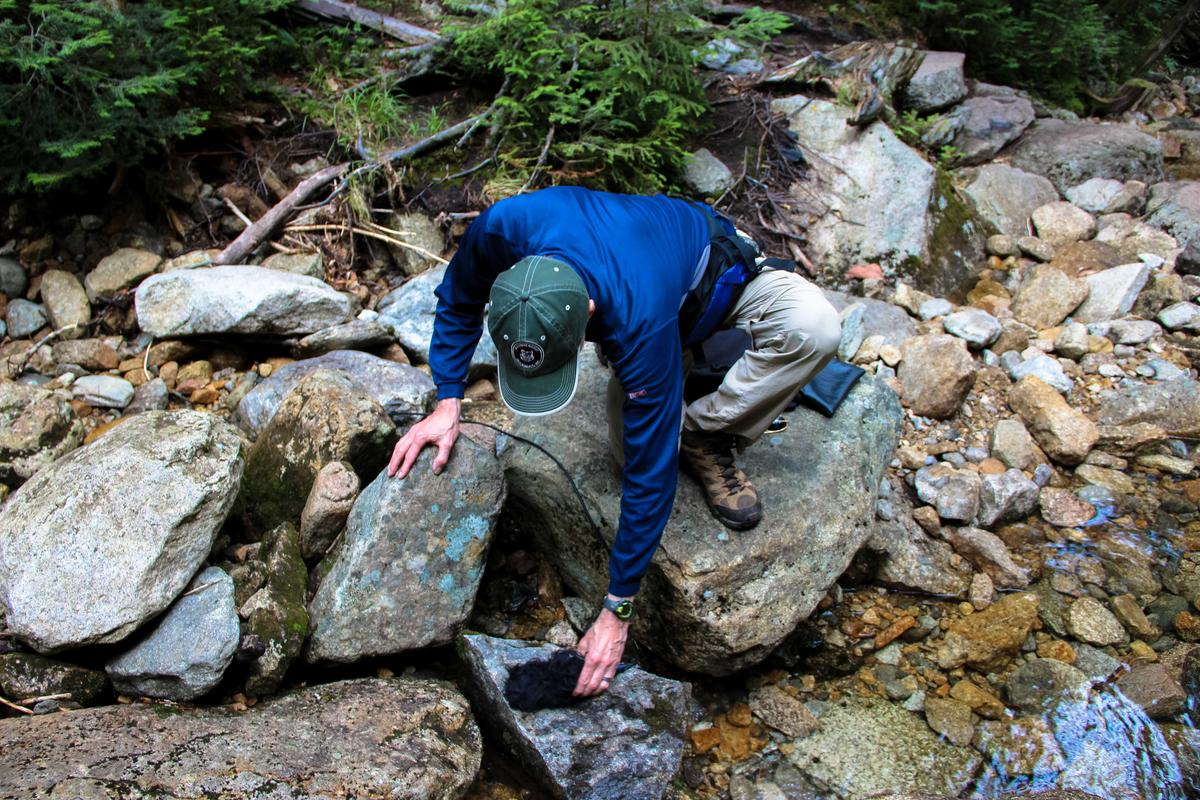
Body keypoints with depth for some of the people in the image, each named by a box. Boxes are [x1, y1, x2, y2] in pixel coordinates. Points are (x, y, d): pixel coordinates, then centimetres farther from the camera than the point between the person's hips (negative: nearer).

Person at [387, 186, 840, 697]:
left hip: (715, 278, -3)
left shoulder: (639, 325, -46)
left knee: (815, 328, -36)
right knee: (632, 445, -17)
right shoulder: (502, 229, -37)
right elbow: (458, 302, -10)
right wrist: (447, 403, -20)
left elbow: (651, 473, -36)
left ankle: (703, 434, -14)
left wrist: (617, 612, -29)